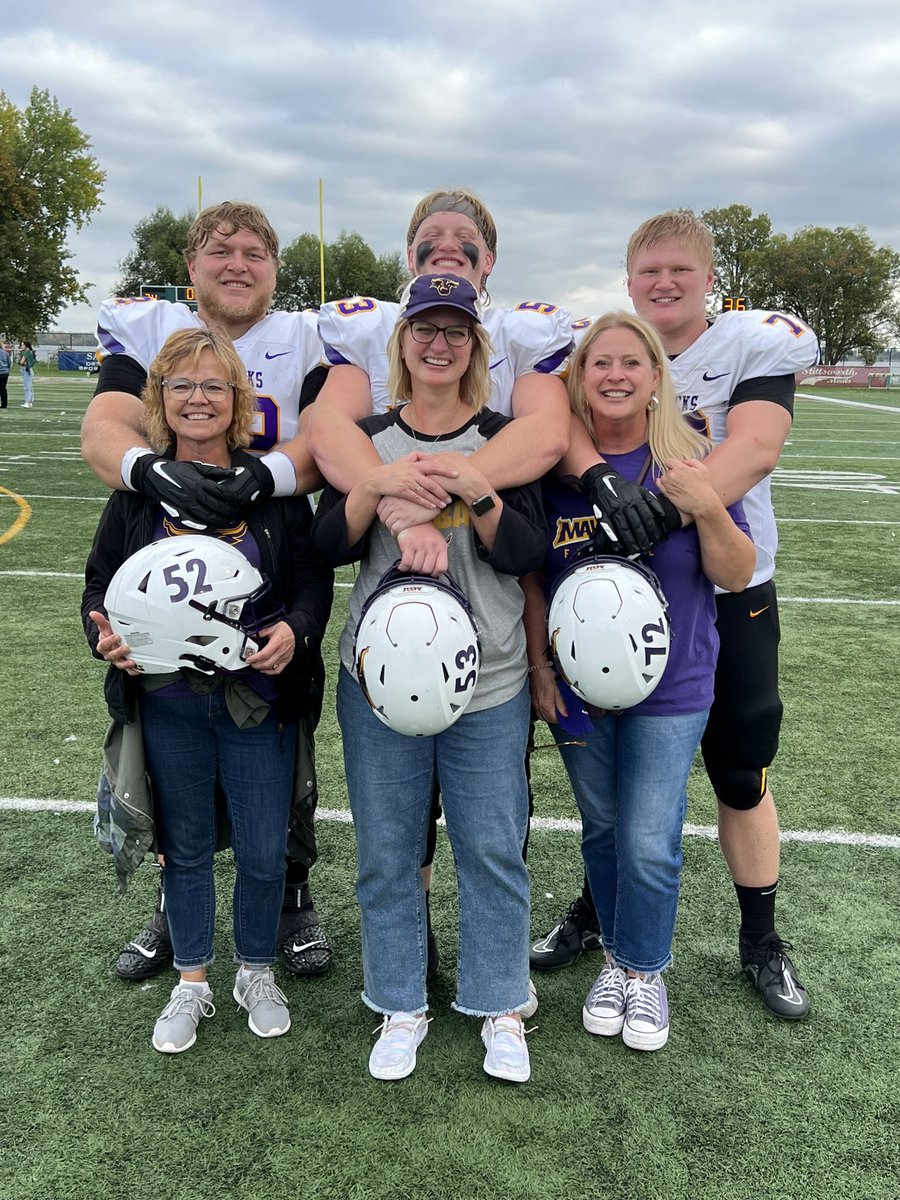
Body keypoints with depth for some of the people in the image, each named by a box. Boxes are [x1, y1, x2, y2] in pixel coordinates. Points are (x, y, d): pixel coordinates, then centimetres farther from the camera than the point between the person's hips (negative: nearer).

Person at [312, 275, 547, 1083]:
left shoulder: (503, 439, 2)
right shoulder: (368, 438, 6)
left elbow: (526, 555, -6)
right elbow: (329, 546, -2)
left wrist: (479, 495, -22)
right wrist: (374, 488, -19)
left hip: (488, 683, -1)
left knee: (493, 849, 7)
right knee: (387, 850, 10)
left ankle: (501, 1008, 27)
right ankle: (402, 1007, 30)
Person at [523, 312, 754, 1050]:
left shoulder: (689, 460, -7)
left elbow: (736, 577, -5)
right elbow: (531, 575, 4)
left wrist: (707, 507, -22)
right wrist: (539, 667, -1)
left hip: (670, 689, -1)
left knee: (650, 843, 1)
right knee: (602, 832, 16)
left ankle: (645, 972, 27)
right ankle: (617, 957, 37)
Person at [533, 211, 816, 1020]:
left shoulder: (757, 341, -6)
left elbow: (755, 447, -22)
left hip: (729, 592, -2)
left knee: (741, 772, 10)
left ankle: (761, 941, 29)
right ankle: (596, 908, 35)